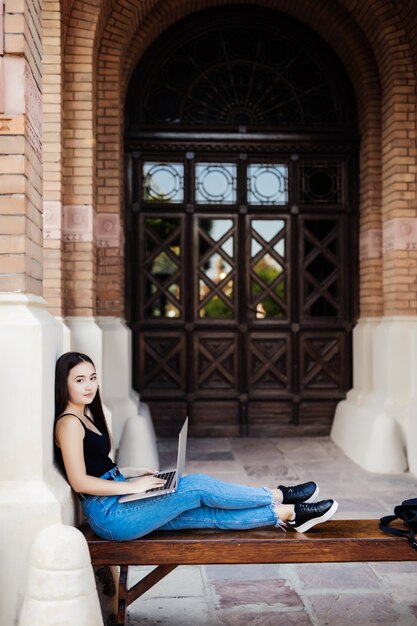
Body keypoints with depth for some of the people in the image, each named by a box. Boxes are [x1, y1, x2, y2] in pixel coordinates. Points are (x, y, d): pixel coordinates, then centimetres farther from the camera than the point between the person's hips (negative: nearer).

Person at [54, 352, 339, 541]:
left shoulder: (85, 416, 17)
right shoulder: (69, 423, -14)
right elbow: (79, 481, -21)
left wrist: (133, 472, 9)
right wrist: (133, 486, -17)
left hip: (122, 507, 9)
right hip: (110, 515, -9)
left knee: (210, 512, 0)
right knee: (199, 486, -12)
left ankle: (287, 514, 2)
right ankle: (278, 496, 0)